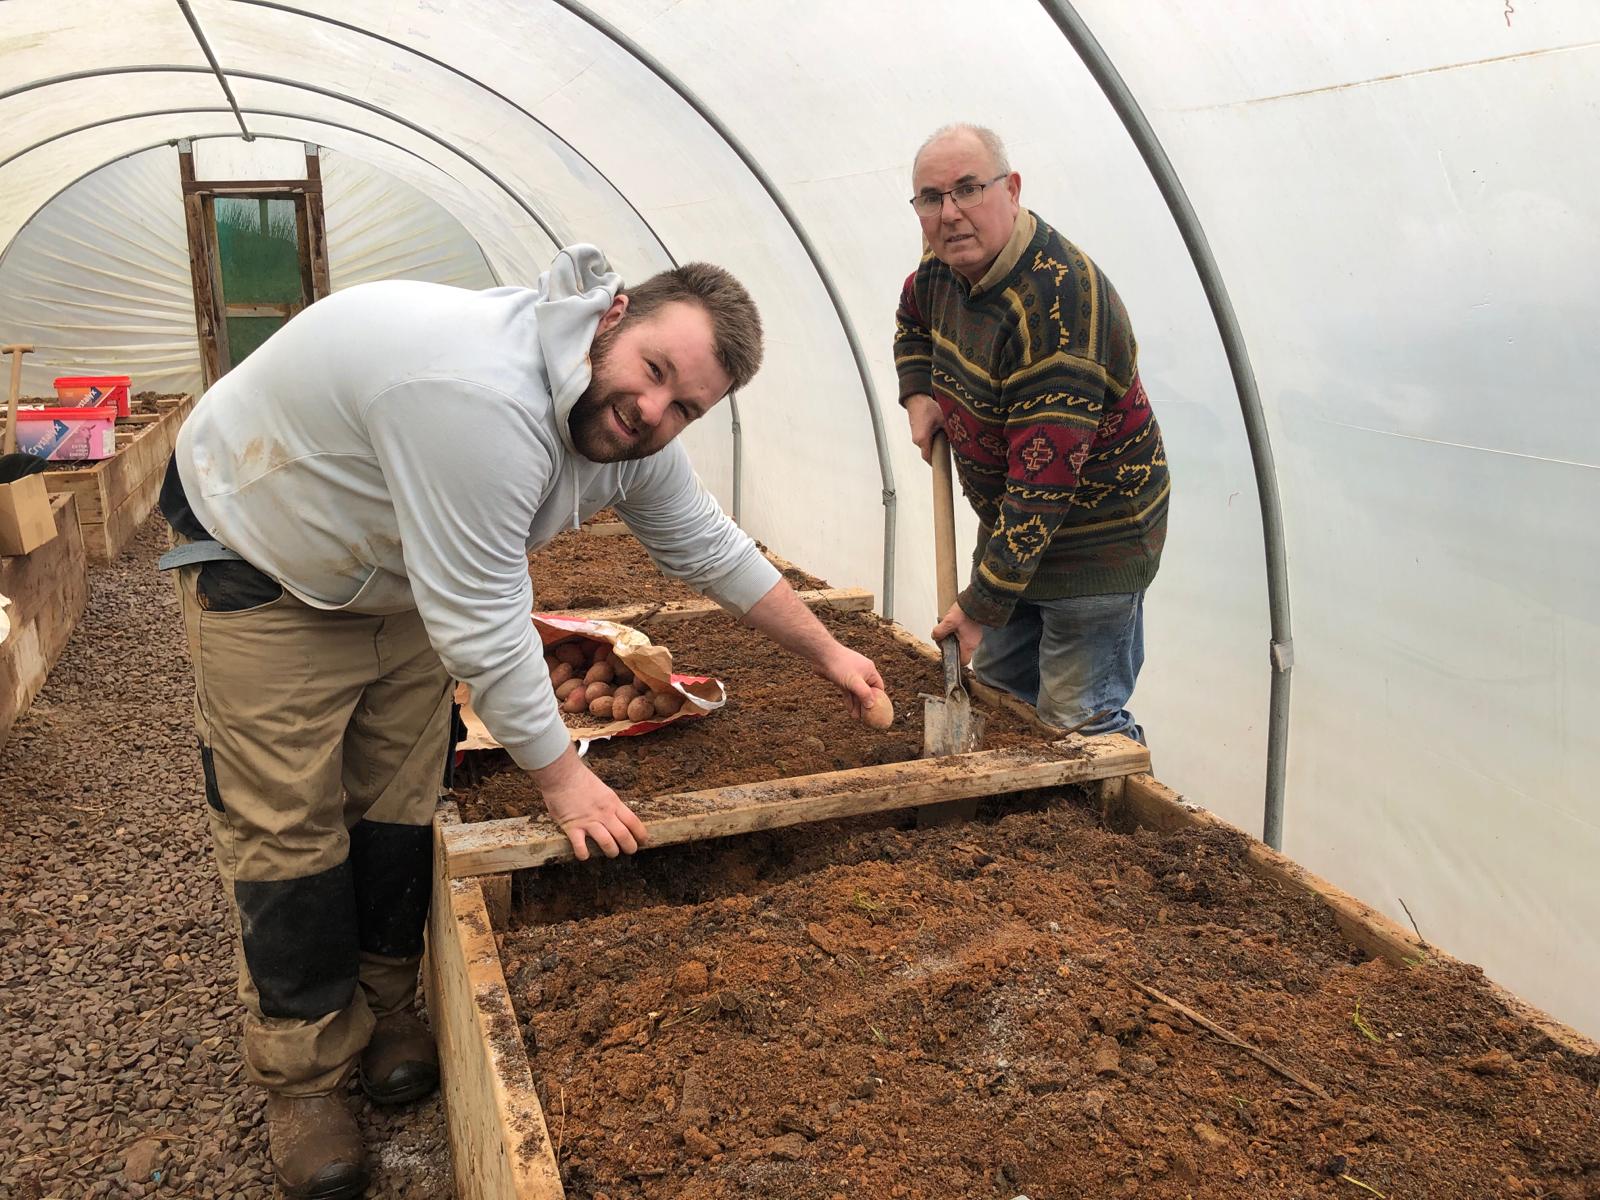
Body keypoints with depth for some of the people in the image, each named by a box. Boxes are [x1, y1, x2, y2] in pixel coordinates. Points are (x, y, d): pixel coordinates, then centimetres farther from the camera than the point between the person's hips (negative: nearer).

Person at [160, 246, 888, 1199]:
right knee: (290, 823, -5)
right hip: (260, 560, -7)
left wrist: (829, 654, 6)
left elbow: (708, 548, 2)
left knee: (400, 799, 7)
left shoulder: (634, 435, -13)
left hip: (398, 577, 7)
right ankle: (305, 1071, 11)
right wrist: (562, 774, -21)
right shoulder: (484, 401, -41)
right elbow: (484, 628, -34)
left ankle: (384, 1008, 27)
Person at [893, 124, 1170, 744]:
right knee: (996, 697, 16)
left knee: (1077, 727, -6)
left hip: (1095, 538, -8)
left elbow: (1045, 478, -31)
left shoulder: (1058, 304, -30)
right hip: (1011, 527, 9)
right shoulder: (946, 264, -1)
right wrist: (919, 395, 7)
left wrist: (983, 604, -27)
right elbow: (912, 320, 26)